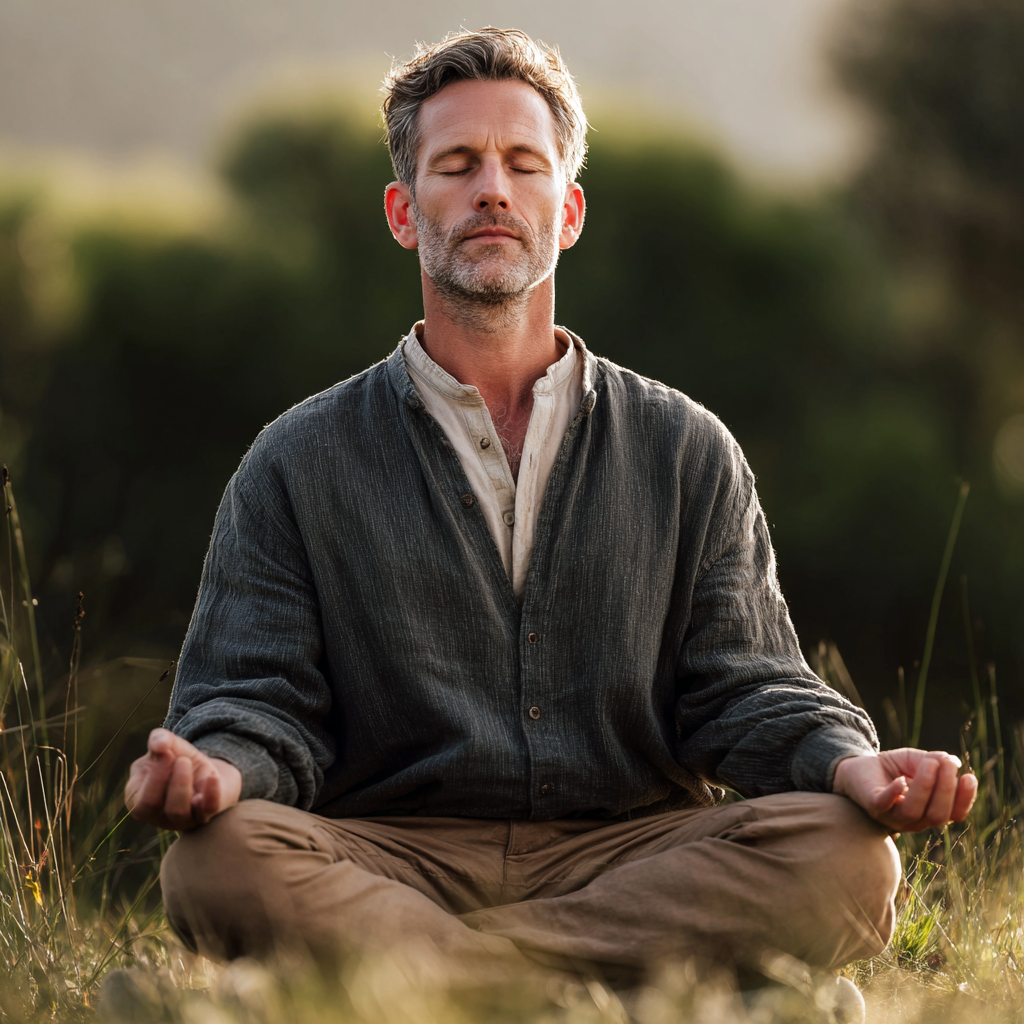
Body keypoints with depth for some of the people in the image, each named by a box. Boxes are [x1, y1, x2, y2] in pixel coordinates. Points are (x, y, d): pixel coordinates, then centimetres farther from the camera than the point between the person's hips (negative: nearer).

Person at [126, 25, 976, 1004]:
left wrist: (852, 766, -14)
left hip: (633, 847, 1)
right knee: (223, 861, -35)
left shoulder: (686, 453, 16)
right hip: (392, 850, -1)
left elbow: (741, 689, 10)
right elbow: (257, 694, 6)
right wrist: (215, 769, -20)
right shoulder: (299, 465, 13)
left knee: (844, 859, -30)